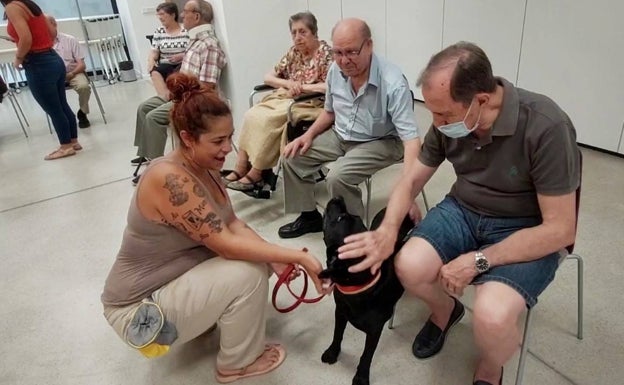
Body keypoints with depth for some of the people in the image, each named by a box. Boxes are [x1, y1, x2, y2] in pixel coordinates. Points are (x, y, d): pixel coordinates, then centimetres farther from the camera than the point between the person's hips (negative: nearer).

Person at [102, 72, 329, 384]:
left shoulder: (205, 168, -3)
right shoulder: (169, 179, -31)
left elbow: (232, 224, -2)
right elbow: (226, 244, -32)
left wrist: (276, 258, -17)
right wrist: (299, 256, -27)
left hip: (171, 279, 8)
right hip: (139, 308, -8)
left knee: (259, 259, 2)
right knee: (248, 273, -24)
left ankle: (214, 314, 18)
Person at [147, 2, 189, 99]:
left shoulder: (186, 31, 2)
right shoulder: (158, 32, 13)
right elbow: (154, 52, 8)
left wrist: (181, 56, -18)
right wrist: (151, 60, -14)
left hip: (182, 65, -3)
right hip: (165, 66, 3)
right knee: (154, 72, -30)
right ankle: (166, 97, -35)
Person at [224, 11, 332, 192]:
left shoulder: (326, 53, -6)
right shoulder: (293, 53, 13)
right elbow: (267, 77, 13)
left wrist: (301, 87, -17)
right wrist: (288, 83, -8)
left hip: (310, 104, -6)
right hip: (285, 99, 7)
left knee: (269, 120, -28)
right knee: (252, 115, -19)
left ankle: (256, 173, -17)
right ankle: (241, 167, -19)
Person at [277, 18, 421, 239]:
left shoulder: (393, 83, -30)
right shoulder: (335, 71, -9)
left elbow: (411, 138, -34)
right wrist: (309, 135, -5)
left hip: (381, 142, -6)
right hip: (341, 136, 7)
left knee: (338, 177, -30)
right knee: (293, 156, -1)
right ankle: (309, 216, 16)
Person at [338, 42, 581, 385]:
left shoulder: (546, 128, -26)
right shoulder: (448, 121, -11)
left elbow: (560, 229, -21)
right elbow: (412, 179, 0)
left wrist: (479, 261, -26)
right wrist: (387, 229, -18)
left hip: (527, 230, -4)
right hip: (463, 210, 5)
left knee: (492, 318, -29)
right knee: (409, 268, -20)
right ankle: (445, 311, 18)